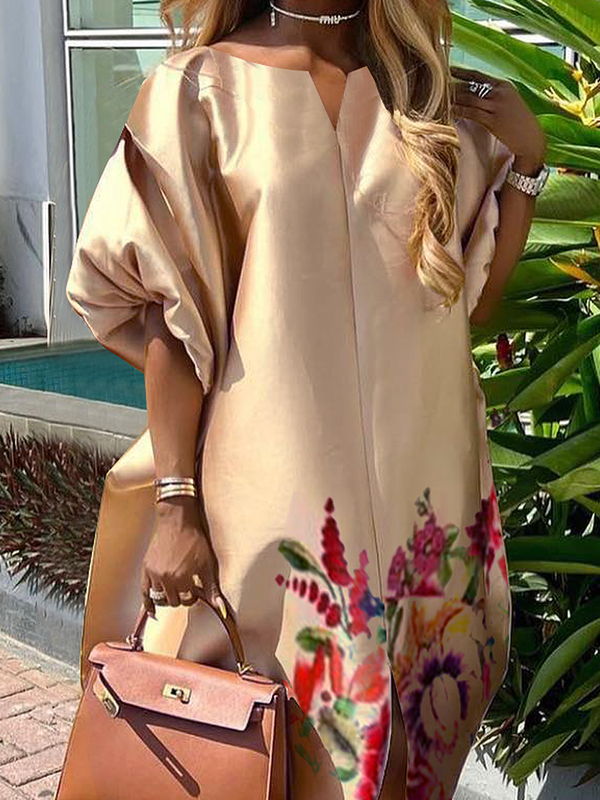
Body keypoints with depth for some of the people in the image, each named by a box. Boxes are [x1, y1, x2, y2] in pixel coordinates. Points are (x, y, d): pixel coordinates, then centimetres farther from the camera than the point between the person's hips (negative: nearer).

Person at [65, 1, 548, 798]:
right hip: (273, 485, -3)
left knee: (411, 718, 14)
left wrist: (523, 162, 1)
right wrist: (175, 503, -10)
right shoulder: (202, 89, -3)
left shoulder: (432, 92, 7)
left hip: (421, 480, 4)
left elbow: (473, 300, 10)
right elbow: (169, 312, -6)